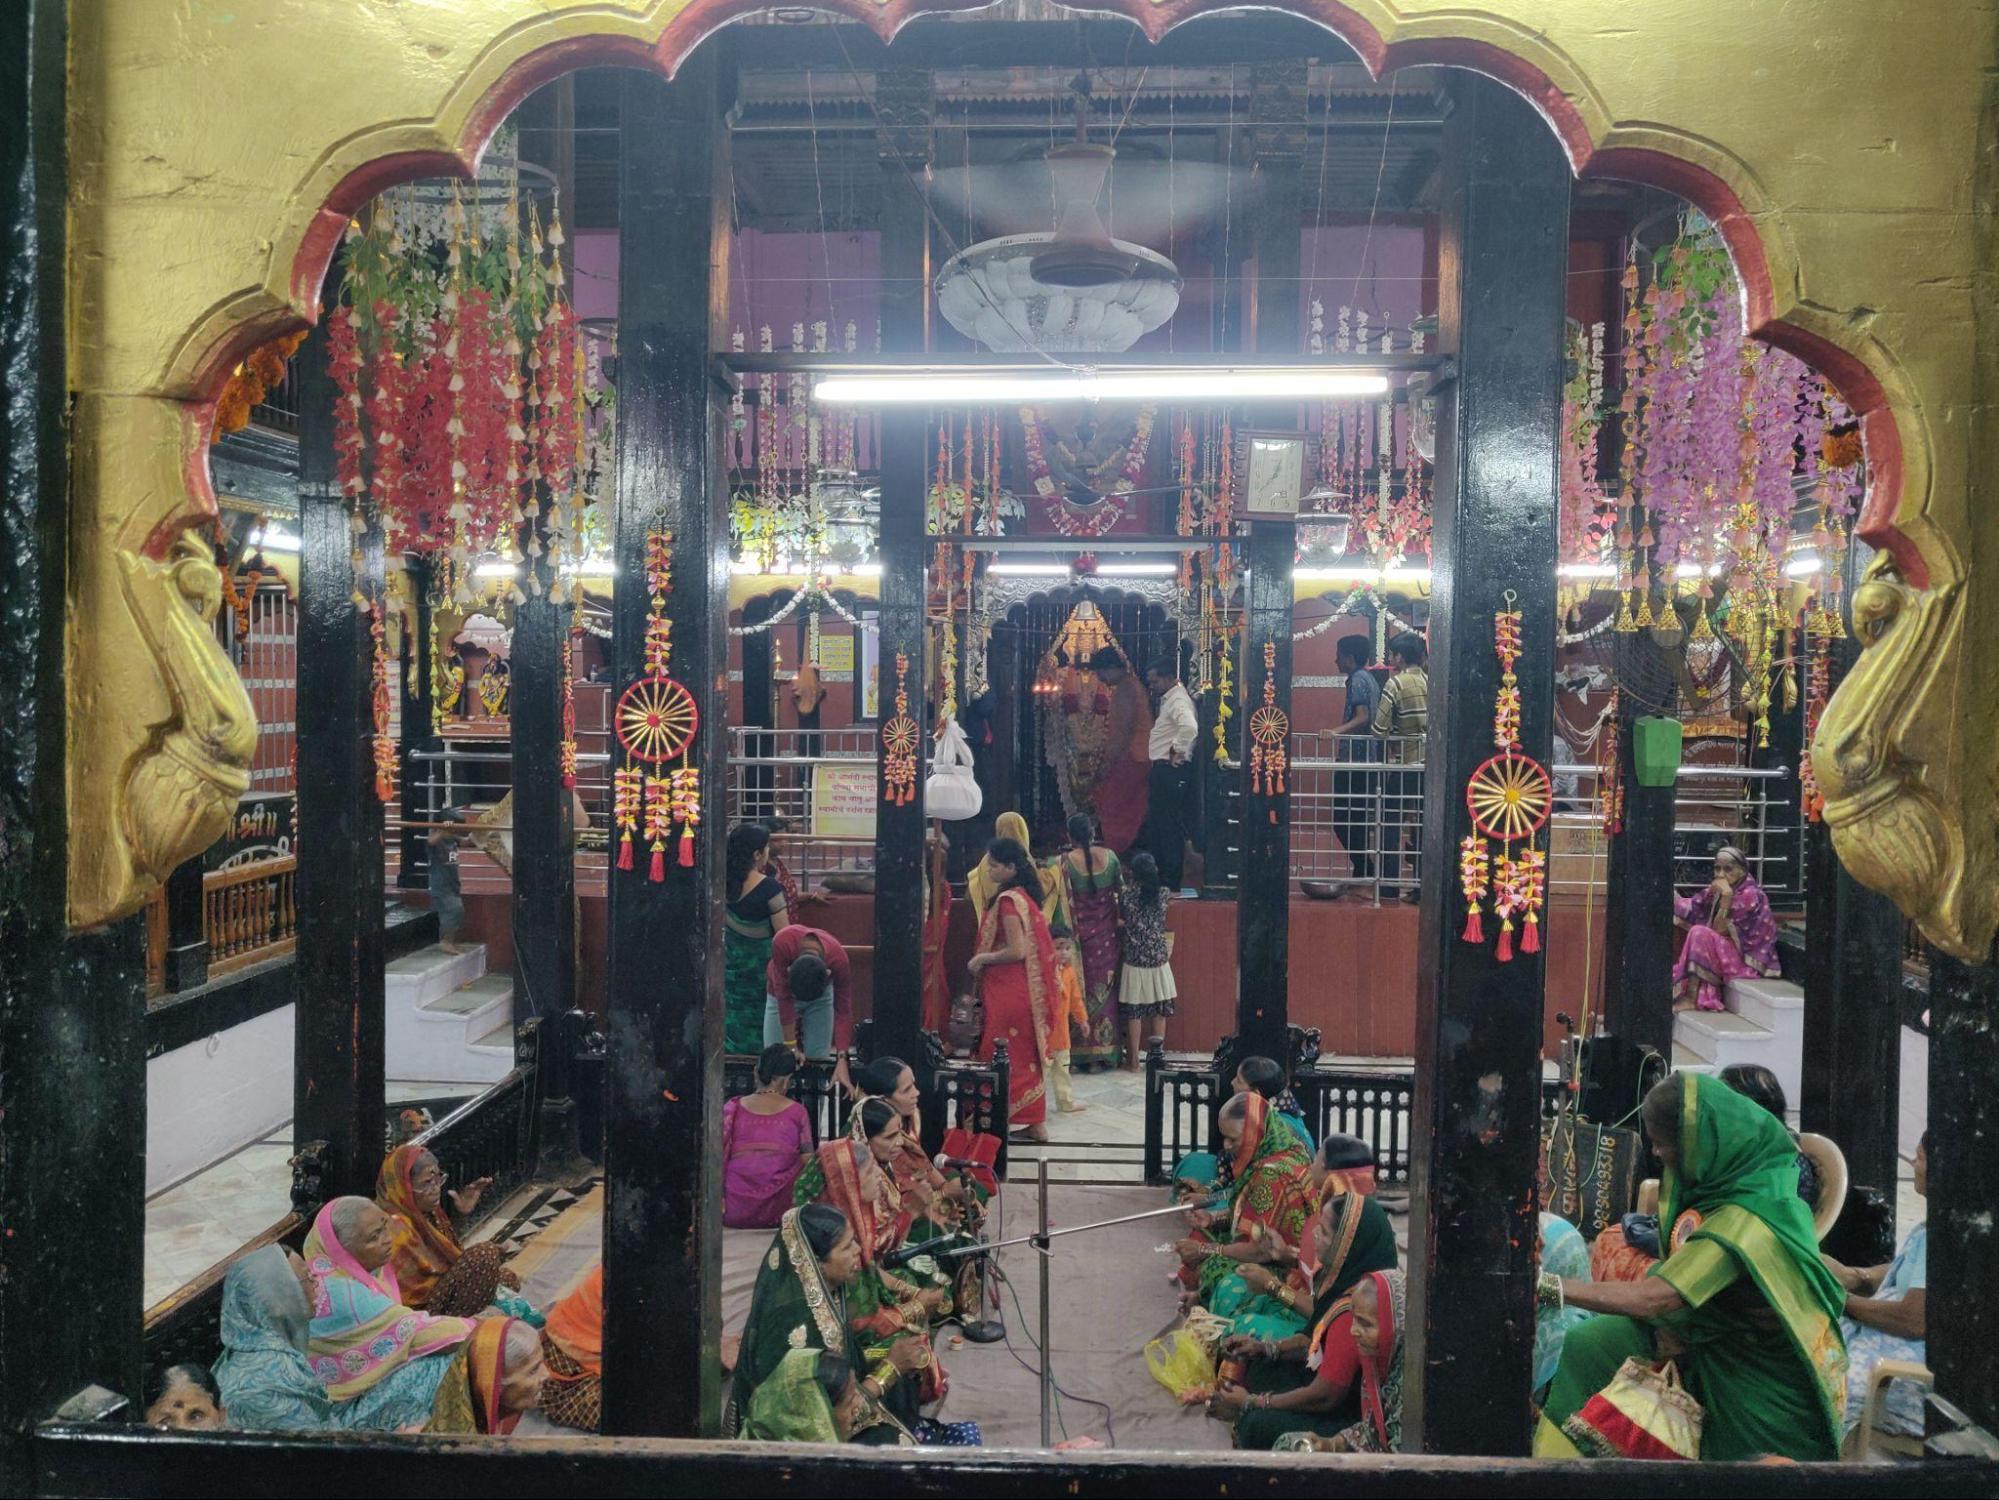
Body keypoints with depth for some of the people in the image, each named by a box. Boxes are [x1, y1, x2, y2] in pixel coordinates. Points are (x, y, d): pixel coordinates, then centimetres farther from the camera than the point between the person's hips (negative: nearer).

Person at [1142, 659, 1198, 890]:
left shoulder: (1178, 700, -15)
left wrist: (1178, 751, -22)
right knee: (1157, 825, 15)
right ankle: (1160, 876, 23)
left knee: (1169, 826, -6)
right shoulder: (1169, 699, 17)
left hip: (1171, 770, -11)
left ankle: (1170, 883, -1)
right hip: (1162, 769, 11)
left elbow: (1190, 727, -35)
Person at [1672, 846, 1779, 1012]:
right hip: (1730, 957, 8)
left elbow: (1720, 931, -20)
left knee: (1700, 933, -24)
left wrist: (1726, 898, -27)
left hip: (1750, 965, -8)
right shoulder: (1716, 891, 5)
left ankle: (1692, 999, -23)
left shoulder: (1749, 895, -17)